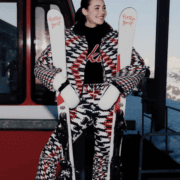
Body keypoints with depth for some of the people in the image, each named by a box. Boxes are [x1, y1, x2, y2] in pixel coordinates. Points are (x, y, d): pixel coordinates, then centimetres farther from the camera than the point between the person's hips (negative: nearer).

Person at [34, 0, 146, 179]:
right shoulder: (68, 37, 2)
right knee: (51, 151, -11)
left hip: (107, 105, 2)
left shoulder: (115, 38, 7)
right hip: (79, 105, -1)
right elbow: (40, 66, 4)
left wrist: (117, 87, -8)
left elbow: (139, 66, 7)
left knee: (104, 154, 11)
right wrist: (61, 84, -13)